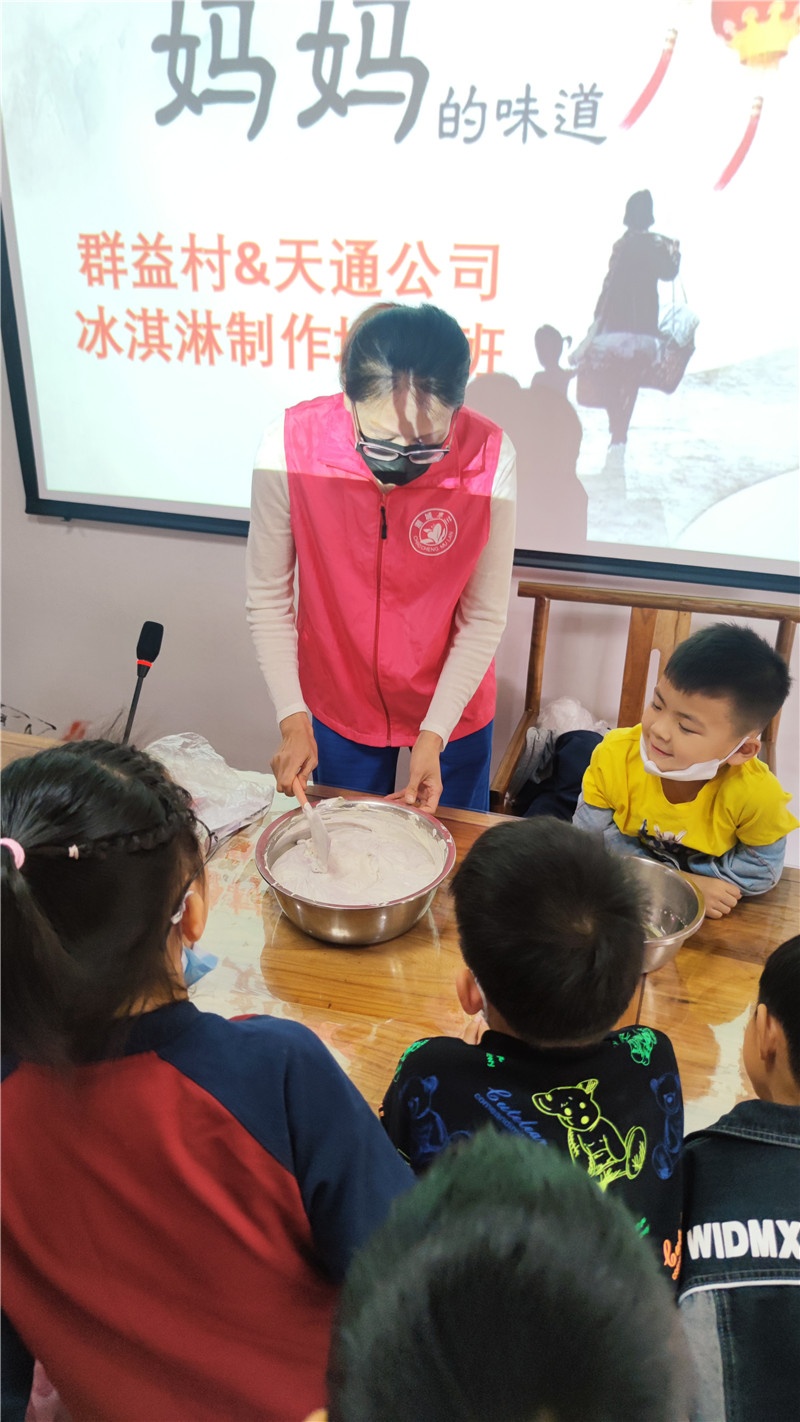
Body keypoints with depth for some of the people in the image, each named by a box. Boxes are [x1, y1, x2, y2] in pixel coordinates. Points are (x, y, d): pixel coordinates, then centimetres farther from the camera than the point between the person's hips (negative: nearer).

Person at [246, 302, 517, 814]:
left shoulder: (488, 459, -24)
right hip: (339, 708, 1)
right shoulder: (290, 448, -23)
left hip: (453, 704, 0)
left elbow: (484, 617, -14)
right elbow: (268, 599, -12)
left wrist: (434, 734, -18)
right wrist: (293, 720, -17)